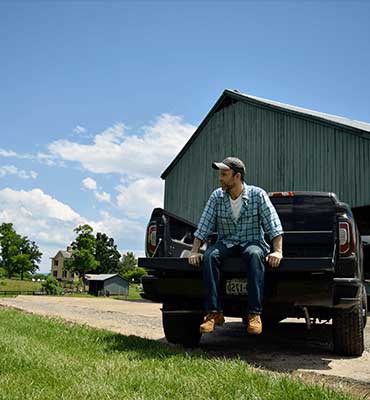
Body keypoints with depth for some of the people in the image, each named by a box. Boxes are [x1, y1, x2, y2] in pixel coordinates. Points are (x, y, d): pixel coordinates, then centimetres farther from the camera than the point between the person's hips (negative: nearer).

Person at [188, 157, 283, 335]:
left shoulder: (258, 195, -6)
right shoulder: (217, 197, 2)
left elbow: (273, 225, -9)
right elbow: (203, 226, 1)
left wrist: (277, 251, -20)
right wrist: (194, 251, -9)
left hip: (252, 242, -2)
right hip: (226, 243, 3)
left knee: (254, 255, -38)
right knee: (210, 256, -31)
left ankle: (254, 313, -35)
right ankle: (214, 312, -29)